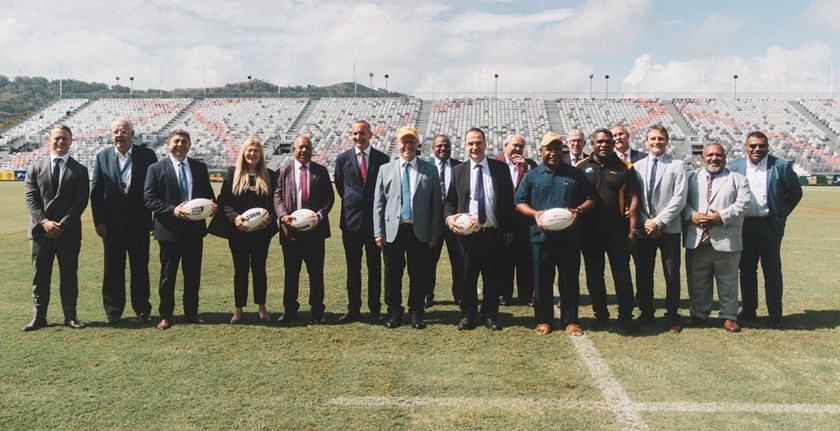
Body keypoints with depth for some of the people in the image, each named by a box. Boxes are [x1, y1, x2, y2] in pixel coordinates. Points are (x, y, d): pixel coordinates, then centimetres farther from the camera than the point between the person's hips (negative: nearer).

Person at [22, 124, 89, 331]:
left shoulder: (79, 170, 4)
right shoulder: (36, 167, 8)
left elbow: (81, 201, -4)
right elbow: (30, 198, 0)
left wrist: (63, 224, -14)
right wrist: (44, 222, -14)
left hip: (69, 232, -1)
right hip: (41, 230, 1)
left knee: (69, 275, 6)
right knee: (40, 276, 7)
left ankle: (70, 316, 14)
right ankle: (38, 317, 14)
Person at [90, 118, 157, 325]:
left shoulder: (147, 155, 0)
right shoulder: (102, 157, 3)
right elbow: (96, 192, 4)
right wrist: (98, 221, -2)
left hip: (140, 221, -1)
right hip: (112, 223, 1)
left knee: (140, 267, 7)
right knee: (113, 268, 7)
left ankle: (142, 309, 19)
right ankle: (113, 311, 17)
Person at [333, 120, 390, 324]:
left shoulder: (382, 159, 0)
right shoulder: (343, 159, 2)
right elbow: (339, 186, 14)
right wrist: (351, 203, 11)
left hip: (375, 219, -1)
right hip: (351, 220, 1)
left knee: (375, 267, 6)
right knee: (353, 268, 8)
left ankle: (375, 309, 15)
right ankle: (353, 309, 17)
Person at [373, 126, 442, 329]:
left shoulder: (430, 170, 6)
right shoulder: (385, 169, 8)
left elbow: (436, 203, 4)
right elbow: (378, 203, 6)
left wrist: (435, 232, -1)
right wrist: (378, 232, -1)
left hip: (420, 231, -1)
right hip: (393, 230, 1)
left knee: (418, 274, 5)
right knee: (392, 275, 6)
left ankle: (416, 313, 18)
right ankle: (394, 313, 20)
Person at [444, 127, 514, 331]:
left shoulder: (501, 168, 6)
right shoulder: (458, 171, 8)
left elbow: (509, 200, 6)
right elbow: (449, 200, 8)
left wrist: (509, 229, 2)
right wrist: (449, 217, -13)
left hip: (494, 232, 0)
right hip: (467, 232, 0)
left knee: (493, 276, 6)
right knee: (468, 276, 6)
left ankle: (490, 315, 19)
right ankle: (467, 315, 19)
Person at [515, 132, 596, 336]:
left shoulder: (575, 174, 9)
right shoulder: (532, 176, 8)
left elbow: (590, 199, 10)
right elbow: (520, 202, 6)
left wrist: (578, 210, -11)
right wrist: (534, 213, -13)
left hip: (570, 237, 0)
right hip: (541, 236, 0)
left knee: (570, 280, 5)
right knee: (542, 281, 6)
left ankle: (571, 320, 17)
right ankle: (543, 320, 18)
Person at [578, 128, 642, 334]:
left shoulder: (624, 168, 1)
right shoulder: (581, 168, 3)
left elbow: (633, 200, -2)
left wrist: (633, 231, -7)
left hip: (617, 230, -1)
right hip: (589, 232, 1)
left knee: (622, 275, 1)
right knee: (594, 276, 10)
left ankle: (625, 317, 13)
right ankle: (600, 315, 23)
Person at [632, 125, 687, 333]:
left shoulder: (677, 165, 0)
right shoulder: (638, 166, 9)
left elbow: (679, 198, -8)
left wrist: (658, 221, -13)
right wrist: (645, 222, -7)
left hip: (668, 229, -2)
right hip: (644, 228, 3)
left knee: (672, 275, 3)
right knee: (643, 273, 8)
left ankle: (672, 316, 15)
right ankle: (646, 312, 22)